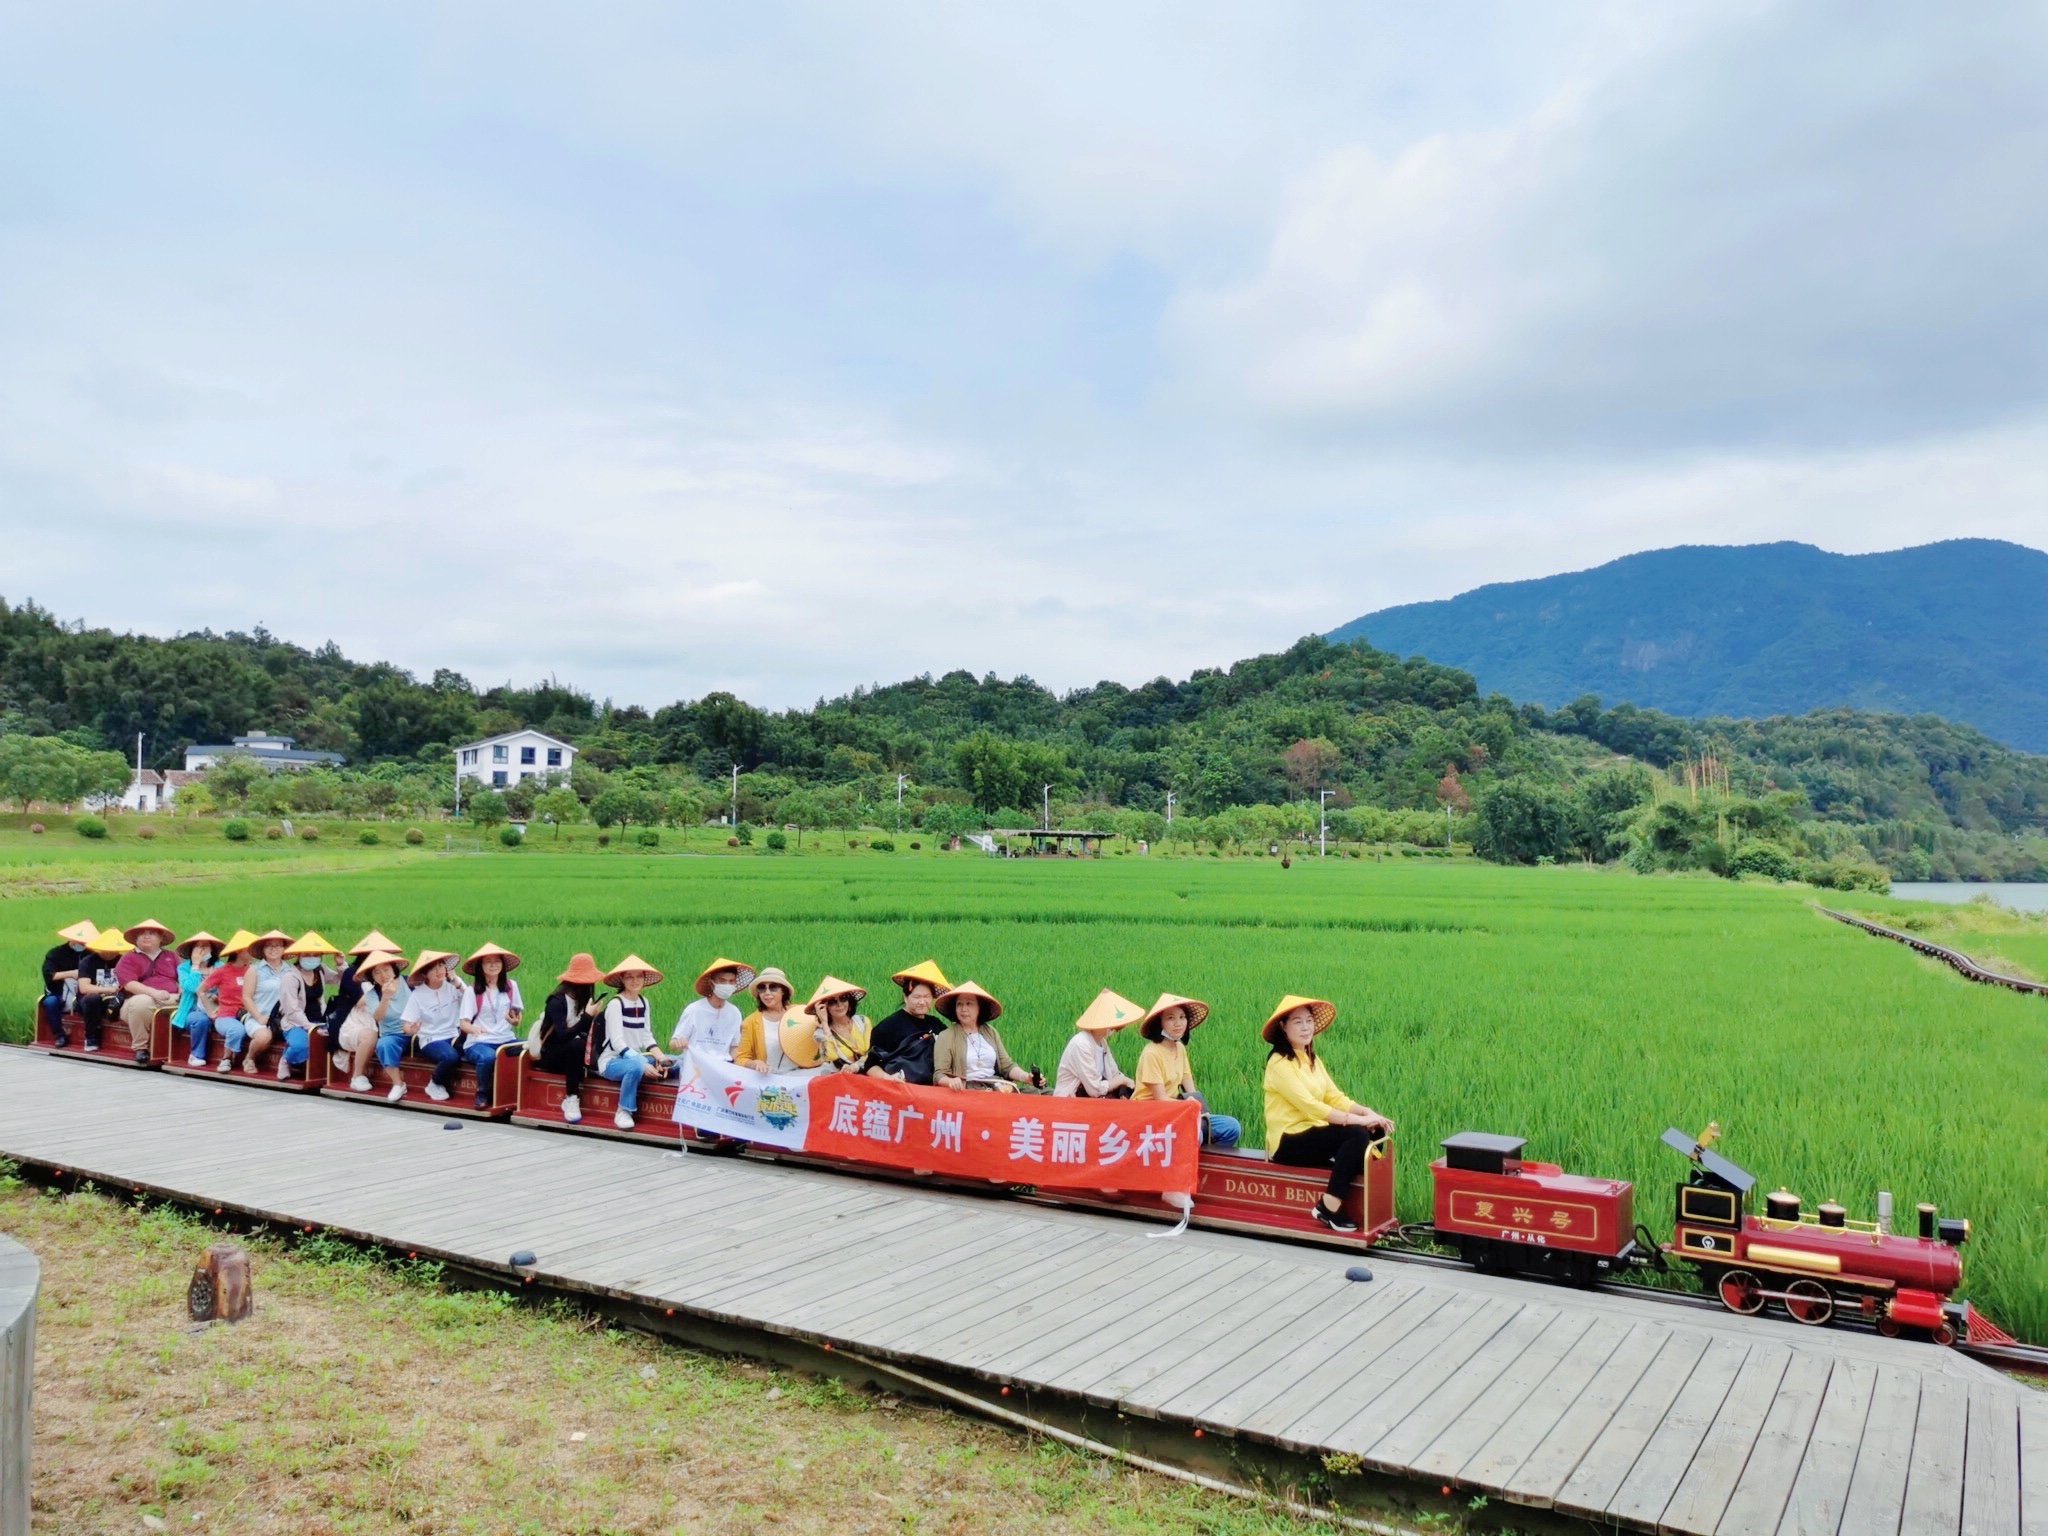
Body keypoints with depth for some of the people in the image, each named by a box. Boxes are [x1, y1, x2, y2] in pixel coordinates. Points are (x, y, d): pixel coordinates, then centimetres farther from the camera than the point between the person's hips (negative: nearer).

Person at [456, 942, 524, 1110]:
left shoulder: (511, 986, 10)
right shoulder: (472, 990, 2)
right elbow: (464, 1022, -2)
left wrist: (516, 1020, -6)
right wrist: (473, 1028, -25)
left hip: (506, 1039, 3)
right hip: (478, 1042, -3)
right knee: (488, 1057, -37)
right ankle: (482, 1094, -9)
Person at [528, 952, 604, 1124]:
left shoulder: (583, 1000, 5)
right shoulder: (557, 1001, -14)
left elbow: (586, 1033, -3)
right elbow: (562, 1036, -27)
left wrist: (596, 1015, -18)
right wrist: (587, 1017, -29)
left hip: (570, 1053, 7)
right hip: (550, 1056, -7)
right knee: (576, 1044, -36)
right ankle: (571, 1099, -26)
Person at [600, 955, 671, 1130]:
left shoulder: (643, 1003, 11)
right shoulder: (615, 1004, -10)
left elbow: (647, 1037, 7)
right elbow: (617, 1042, -19)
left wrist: (660, 1057, -13)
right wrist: (644, 1064, -29)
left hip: (636, 1057, 7)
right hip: (613, 1061, -7)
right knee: (636, 1066, -39)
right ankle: (624, 1112, -20)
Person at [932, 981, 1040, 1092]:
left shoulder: (990, 1032, 19)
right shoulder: (946, 1037, 4)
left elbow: (1007, 1066, 18)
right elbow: (939, 1075, -2)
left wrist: (1025, 1077, -3)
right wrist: (950, 1081, -26)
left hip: (999, 1087, 5)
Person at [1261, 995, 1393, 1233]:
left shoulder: (1312, 1060, 16)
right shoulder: (1279, 1064, -12)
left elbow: (1334, 1097, 7)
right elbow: (1310, 1106, -21)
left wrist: (1367, 1112, -11)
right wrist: (1358, 1120, -24)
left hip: (1313, 1131, 8)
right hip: (1288, 1143, -8)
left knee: (1377, 1131, -11)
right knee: (1357, 1135, -27)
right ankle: (1329, 1208, -22)